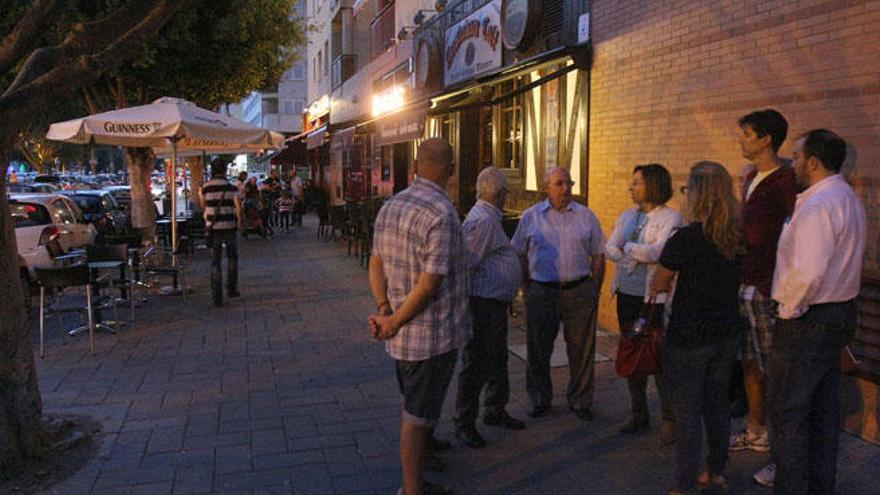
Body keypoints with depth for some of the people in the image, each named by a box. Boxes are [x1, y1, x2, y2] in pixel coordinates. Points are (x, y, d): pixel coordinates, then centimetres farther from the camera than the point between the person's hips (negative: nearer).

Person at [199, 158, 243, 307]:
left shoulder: (206, 188, 0)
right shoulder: (231, 188, -7)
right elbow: (238, 208, -13)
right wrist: (239, 221, 5)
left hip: (213, 228, 1)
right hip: (230, 228, -1)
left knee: (215, 263, 6)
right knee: (232, 257, 21)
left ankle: (217, 297, 3)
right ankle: (231, 289, 20)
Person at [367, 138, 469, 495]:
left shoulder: (391, 206, 6)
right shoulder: (441, 214, -20)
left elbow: (376, 263, 6)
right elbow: (430, 284, -23)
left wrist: (384, 311, -4)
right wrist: (395, 324, -12)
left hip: (403, 334, 8)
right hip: (433, 335, -8)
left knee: (412, 409, 20)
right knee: (418, 416, 3)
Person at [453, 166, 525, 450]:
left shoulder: (490, 217, 14)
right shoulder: (483, 220, -19)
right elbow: (465, 264, -24)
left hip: (496, 304, 11)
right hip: (483, 302, -11)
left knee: (497, 360, 21)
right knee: (476, 365, 0)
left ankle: (495, 411, 36)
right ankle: (464, 424, 12)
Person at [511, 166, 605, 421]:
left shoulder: (586, 216, 6)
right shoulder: (530, 217, 4)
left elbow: (598, 256, 9)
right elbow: (520, 255, 8)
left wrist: (594, 290, 3)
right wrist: (528, 289, 2)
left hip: (579, 292, 1)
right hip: (541, 292, 0)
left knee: (581, 350, 6)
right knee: (538, 350, 9)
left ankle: (581, 402, 22)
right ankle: (540, 400, 26)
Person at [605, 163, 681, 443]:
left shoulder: (671, 218, -8)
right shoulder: (627, 216, 12)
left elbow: (657, 252, -20)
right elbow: (609, 249, 2)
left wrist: (627, 247, -6)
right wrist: (640, 255, -13)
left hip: (654, 297, -6)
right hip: (626, 294, 7)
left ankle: (669, 419, 13)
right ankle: (639, 414, 26)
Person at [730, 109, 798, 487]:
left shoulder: (786, 180, -14)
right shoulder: (751, 177, 15)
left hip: (768, 289, -9)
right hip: (744, 285, 9)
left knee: (774, 371, -2)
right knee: (750, 364, 17)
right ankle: (757, 433, 33)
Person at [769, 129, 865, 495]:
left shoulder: (818, 205, -21)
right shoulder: (849, 198, 12)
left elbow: (809, 272, -31)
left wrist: (789, 309, -15)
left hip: (808, 321, -10)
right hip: (841, 312, 10)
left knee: (788, 412, 1)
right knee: (824, 407, 19)